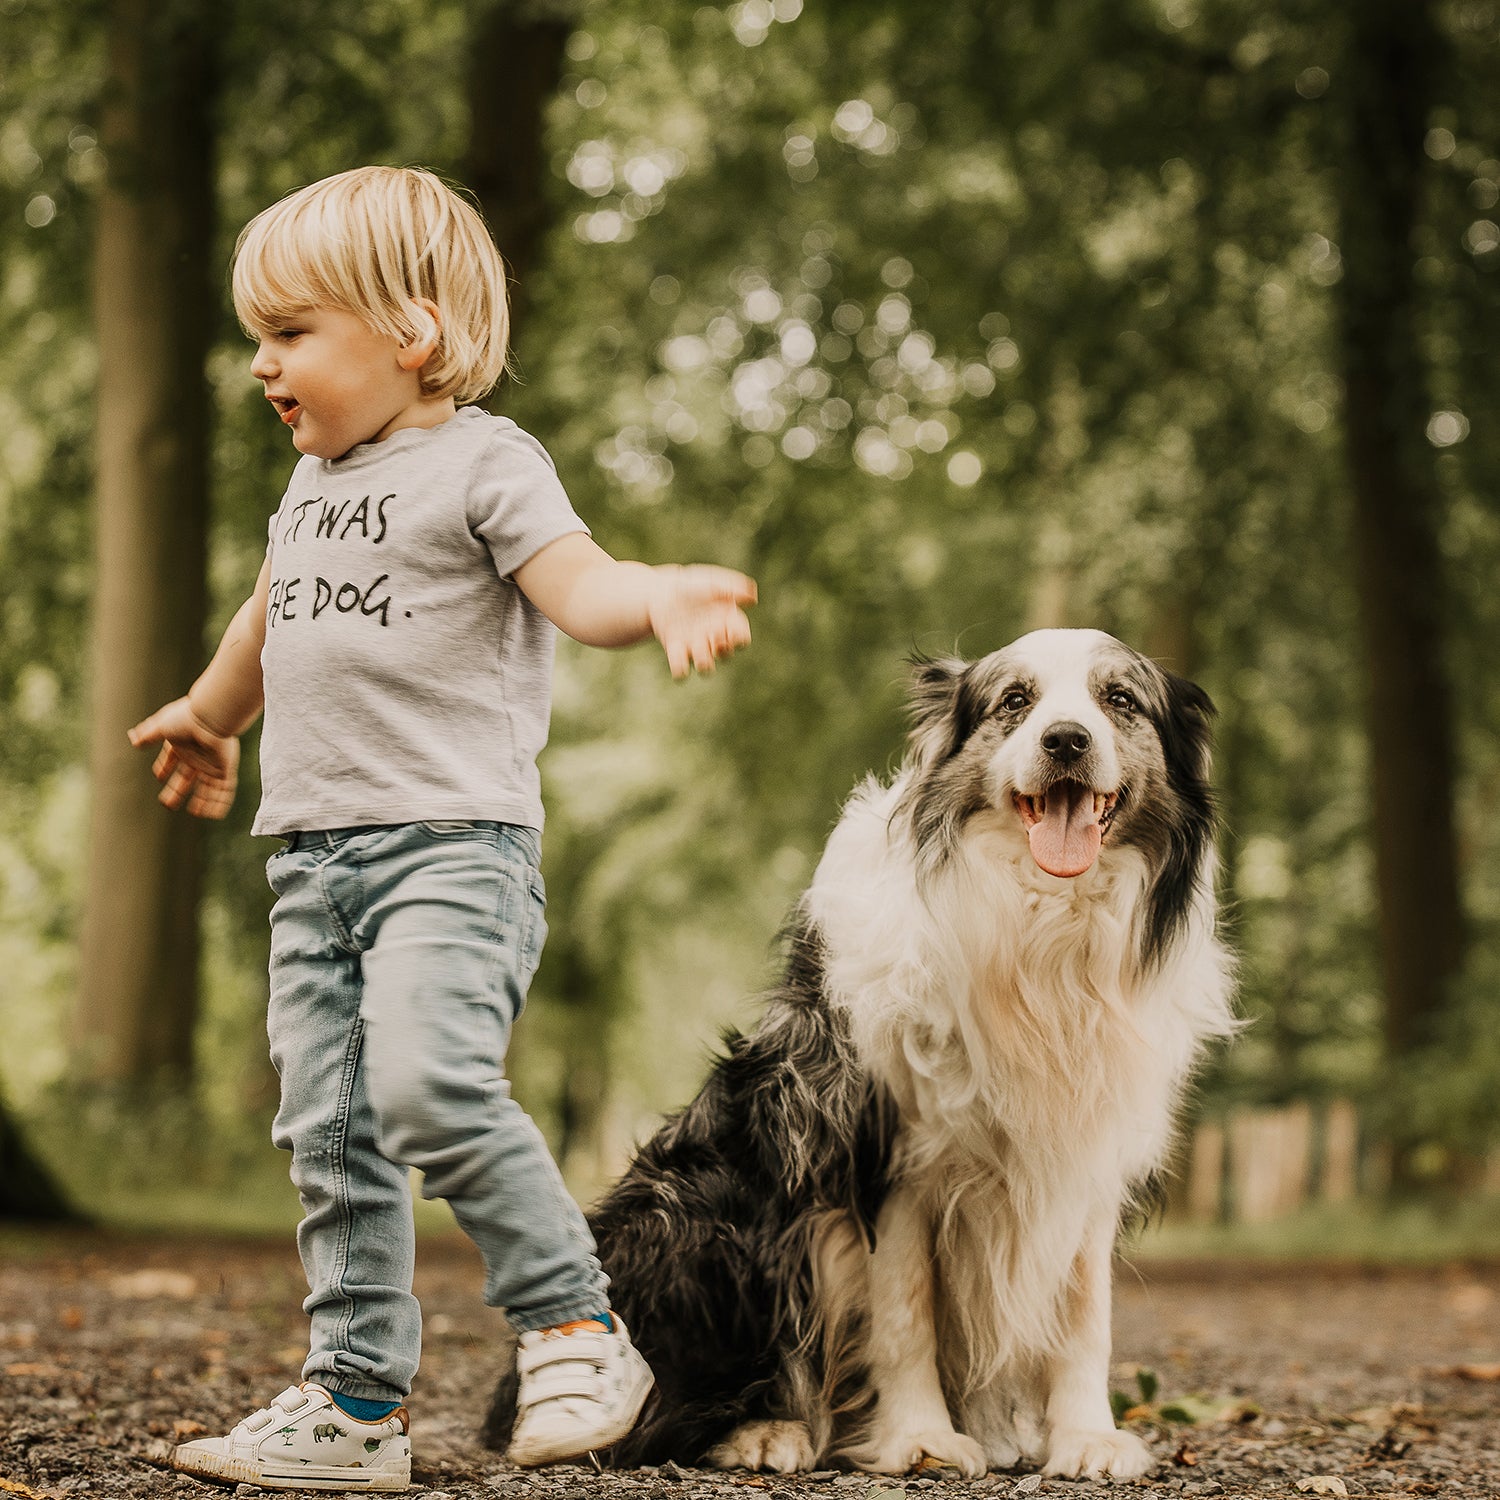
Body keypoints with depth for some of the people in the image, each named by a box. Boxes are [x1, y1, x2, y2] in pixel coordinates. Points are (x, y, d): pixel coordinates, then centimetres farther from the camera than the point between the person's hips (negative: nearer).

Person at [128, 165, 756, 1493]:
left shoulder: (483, 461, -4)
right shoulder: (312, 486, 19)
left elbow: (578, 583, -19)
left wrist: (659, 597, -41)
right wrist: (208, 713, 53)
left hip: (454, 836, -8)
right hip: (313, 850, 8)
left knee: (429, 1082, -26)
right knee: (328, 1132, 5)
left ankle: (574, 1325, -11)